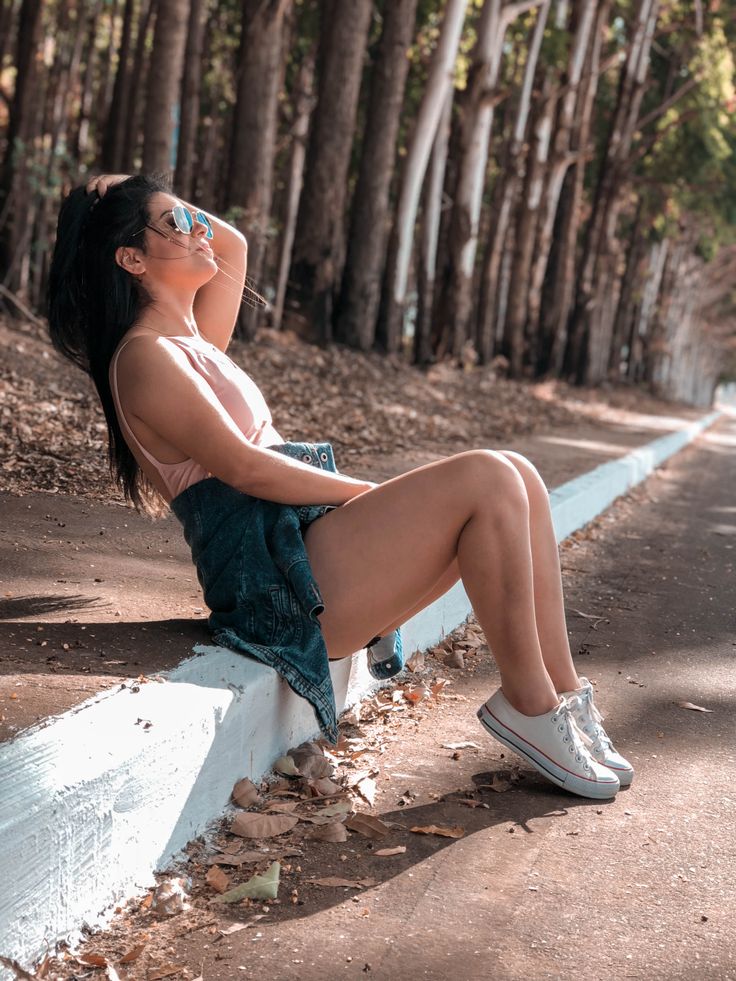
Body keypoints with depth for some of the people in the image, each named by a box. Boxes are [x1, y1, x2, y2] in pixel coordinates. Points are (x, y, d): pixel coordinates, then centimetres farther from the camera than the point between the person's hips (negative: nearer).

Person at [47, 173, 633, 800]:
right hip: (279, 581, -10)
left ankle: (564, 691, -3)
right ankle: (528, 705, -11)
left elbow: (232, 247, 35)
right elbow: (243, 466, -16)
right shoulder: (144, 356, -8)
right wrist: (373, 496, -12)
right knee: (487, 481, -21)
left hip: (311, 548, 10)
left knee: (516, 478, -1)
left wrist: (167, 207, 22)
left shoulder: (192, 342, 21)